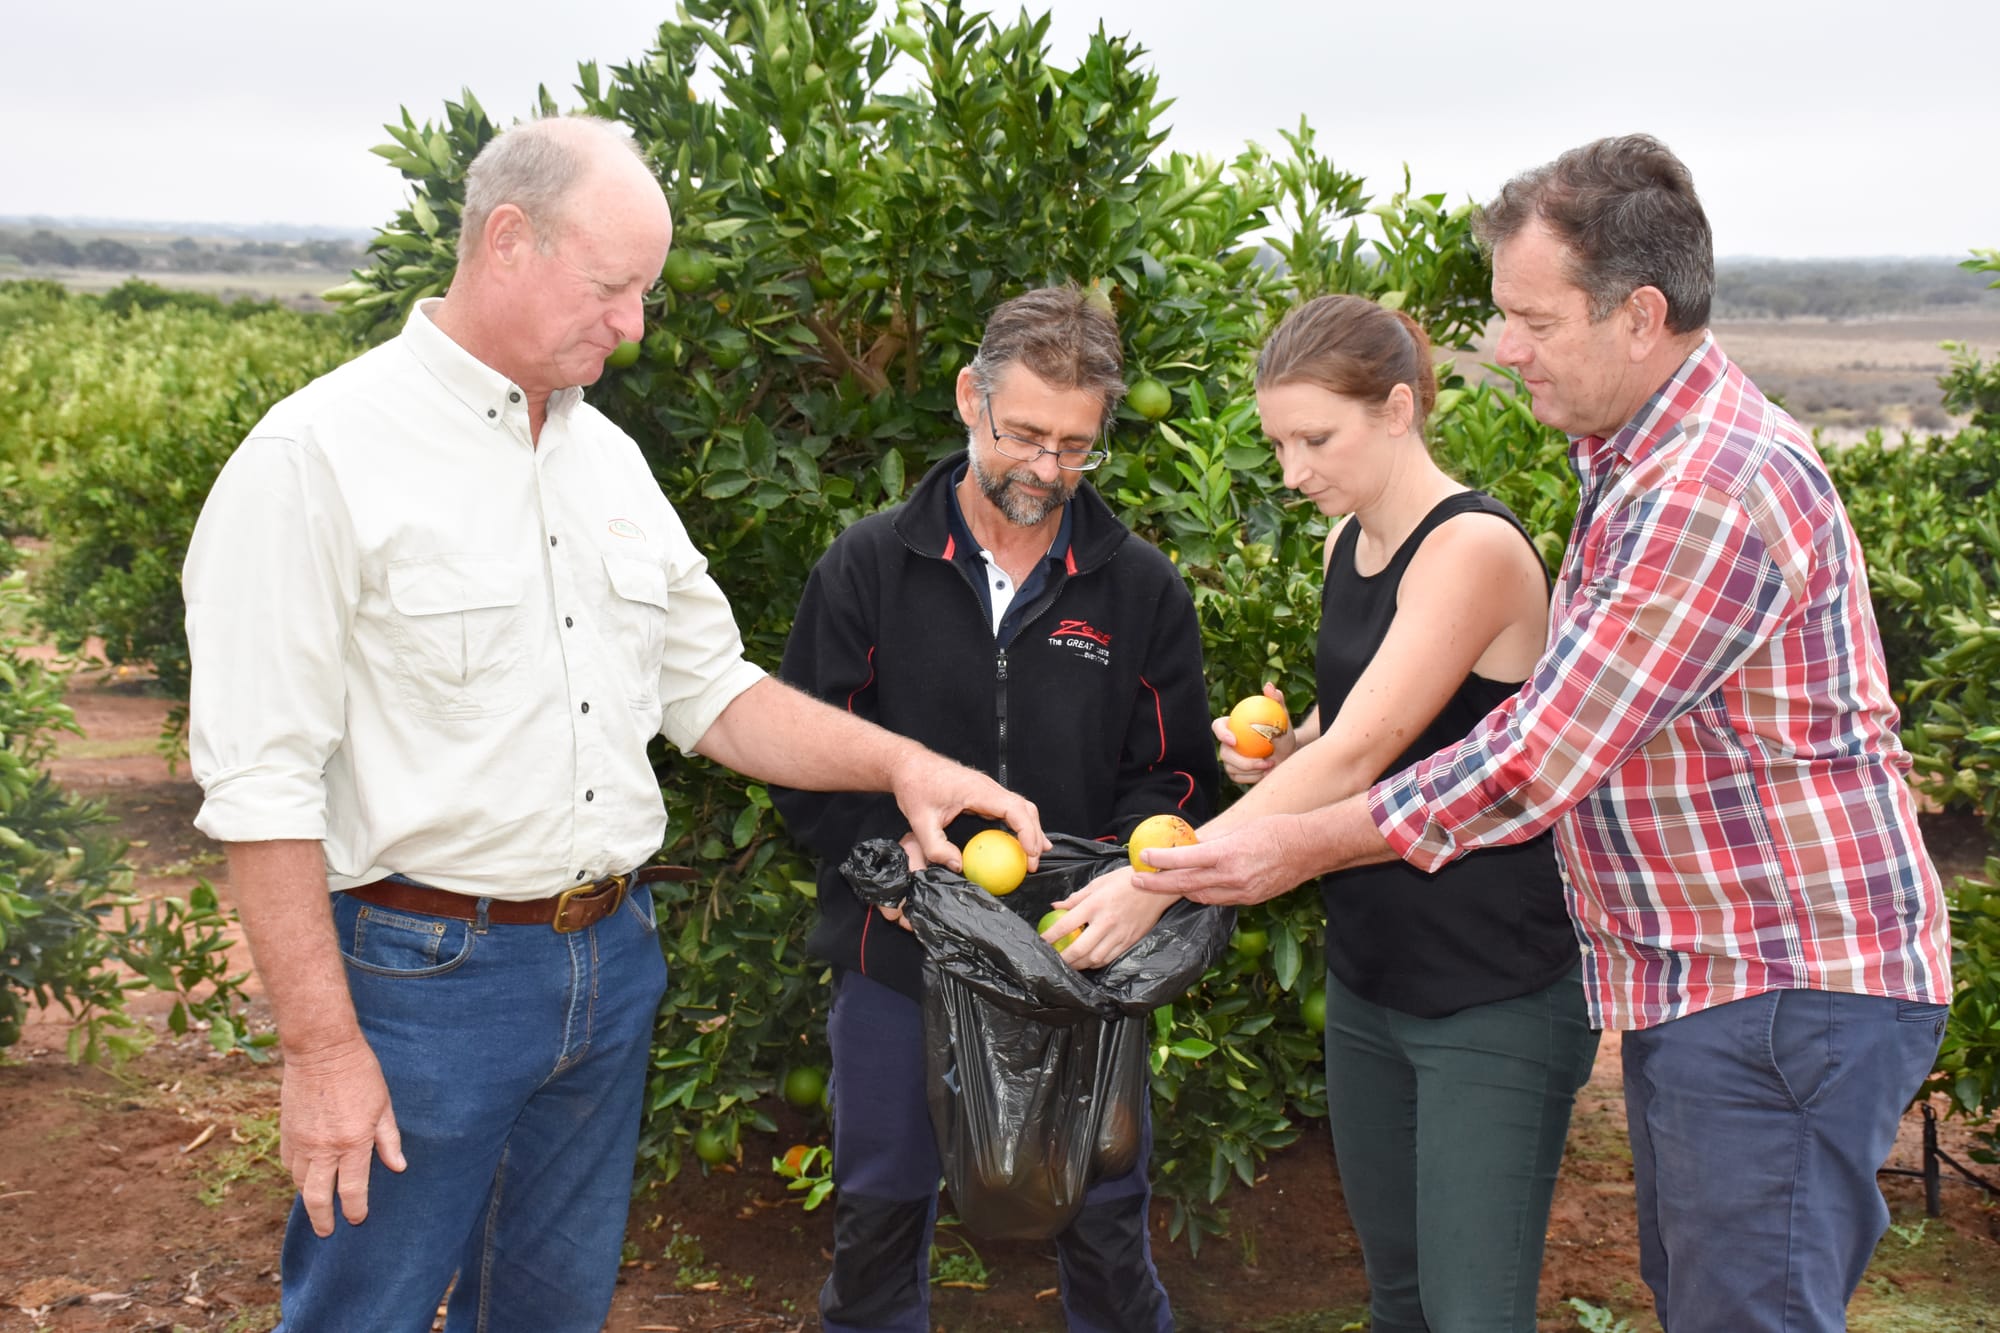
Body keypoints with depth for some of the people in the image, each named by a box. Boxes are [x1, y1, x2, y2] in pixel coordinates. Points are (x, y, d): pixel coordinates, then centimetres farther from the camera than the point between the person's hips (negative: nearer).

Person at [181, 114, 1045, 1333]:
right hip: (424, 978, -6)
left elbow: (710, 692, 14)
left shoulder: (609, 456, 10)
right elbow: (262, 783, -15)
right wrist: (323, 1048, -17)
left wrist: (899, 764, 0)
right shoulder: (322, 454, -13)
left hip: (613, 961, 7)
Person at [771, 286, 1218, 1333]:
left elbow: (1175, 776, 6)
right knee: (879, 1219, 13)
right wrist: (891, 853, -15)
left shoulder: (1143, 590, 1)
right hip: (897, 958, 0)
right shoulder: (868, 567, -1)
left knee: (1104, 1229, 9)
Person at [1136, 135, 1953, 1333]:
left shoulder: (1712, 491, -24)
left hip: (1790, 996, -10)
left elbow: (1544, 756, -24)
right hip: (1707, 980, 10)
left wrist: (1307, 845, -16)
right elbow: (1578, 714, 15)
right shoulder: (1638, 458, 11)